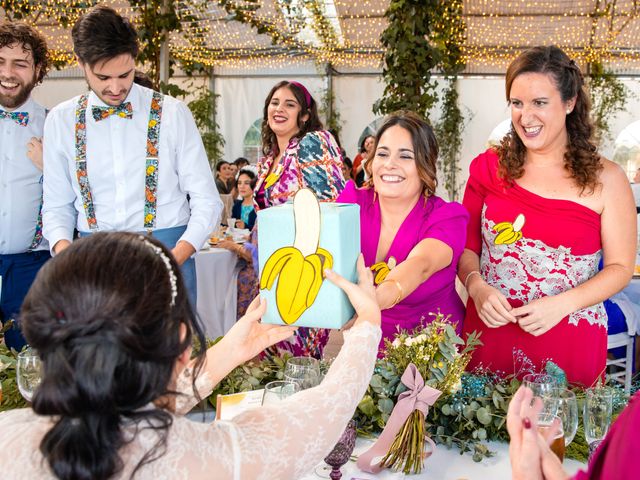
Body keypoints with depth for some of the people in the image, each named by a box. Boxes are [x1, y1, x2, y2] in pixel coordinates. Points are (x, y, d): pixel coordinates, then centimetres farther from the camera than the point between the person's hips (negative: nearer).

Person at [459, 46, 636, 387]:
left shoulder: (605, 179, -2)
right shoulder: (489, 168, 2)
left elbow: (620, 267, 1)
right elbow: (467, 246, 8)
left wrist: (561, 304, -13)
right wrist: (477, 287, -12)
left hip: (569, 343, -1)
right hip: (490, 331, 2)